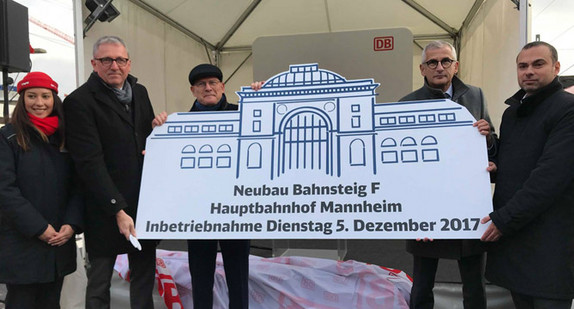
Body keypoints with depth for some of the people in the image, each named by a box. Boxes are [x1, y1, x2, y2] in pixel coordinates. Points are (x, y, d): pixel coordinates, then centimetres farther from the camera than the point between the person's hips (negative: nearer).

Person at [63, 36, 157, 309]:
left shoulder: (139, 92, 11)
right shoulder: (79, 101, -10)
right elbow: (90, 163, -16)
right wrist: (118, 211, -19)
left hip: (143, 203, 6)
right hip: (105, 210, -5)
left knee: (144, 277, 16)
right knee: (99, 280, 11)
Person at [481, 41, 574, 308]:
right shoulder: (512, 112, 15)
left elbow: (551, 176, -20)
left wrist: (504, 219, -18)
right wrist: (493, 168, -1)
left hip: (549, 242, -7)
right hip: (509, 232, 7)